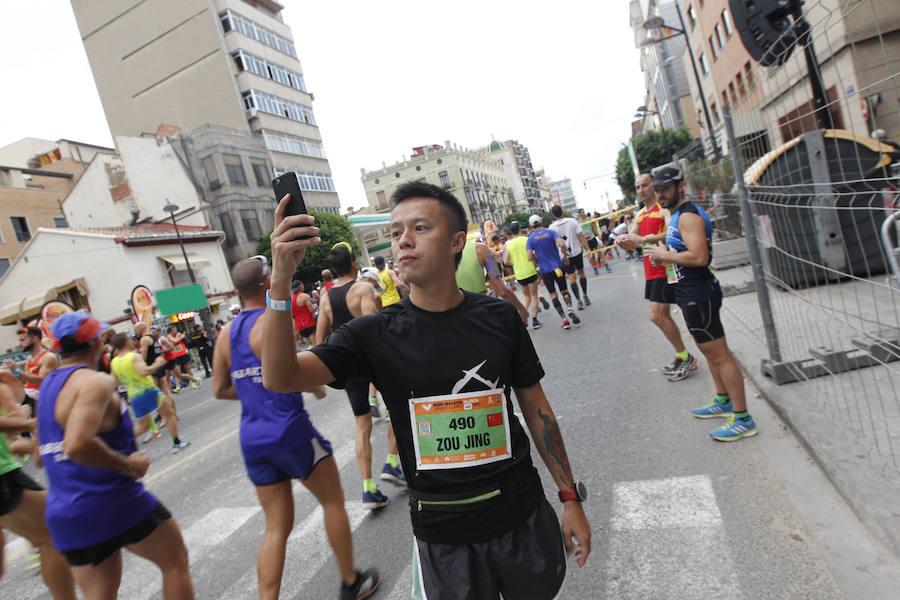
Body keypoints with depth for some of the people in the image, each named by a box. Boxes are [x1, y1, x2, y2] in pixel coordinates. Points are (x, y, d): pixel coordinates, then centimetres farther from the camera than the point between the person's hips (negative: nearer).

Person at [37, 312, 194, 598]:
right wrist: (128, 464, -19)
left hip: (65, 516, 8)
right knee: (176, 562, 12)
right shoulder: (94, 381, -17)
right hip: (113, 502, -8)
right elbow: (78, 446, -32)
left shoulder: (47, 386, 12)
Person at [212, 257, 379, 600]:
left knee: (277, 526, 17)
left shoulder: (227, 332, 7)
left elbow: (220, 389, 11)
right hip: (290, 431, -6)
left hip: (252, 439, 7)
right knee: (333, 502, 15)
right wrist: (319, 387, -4)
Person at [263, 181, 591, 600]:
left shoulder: (499, 318, -6)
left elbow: (535, 406, 2)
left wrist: (570, 497, 4)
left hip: (521, 516, 2)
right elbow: (280, 378, -20)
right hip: (441, 533, -1)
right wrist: (281, 281, -33)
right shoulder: (376, 334, -10)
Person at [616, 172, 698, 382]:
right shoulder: (640, 214, 16)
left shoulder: (663, 209, -11)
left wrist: (645, 239, -36)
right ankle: (681, 357, 27)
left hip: (663, 269, -9)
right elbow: (633, 240, 15)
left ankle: (686, 359, 4)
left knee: (656, 316, -11)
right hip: (651, 270, 9)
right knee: (663, 316, 14)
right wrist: (623, 240, -8)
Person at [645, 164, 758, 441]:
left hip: (698, 295, -11)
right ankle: (724, 401, 37)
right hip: (691, 294, 11)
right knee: (709, 352, 21)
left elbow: (699, 256, -28)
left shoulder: (688, 215, -17)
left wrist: (664, 256, -17)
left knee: (719, 355, -4)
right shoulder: (676, 214, 15)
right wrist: (664, 254, 9)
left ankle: (743, 419, 5)